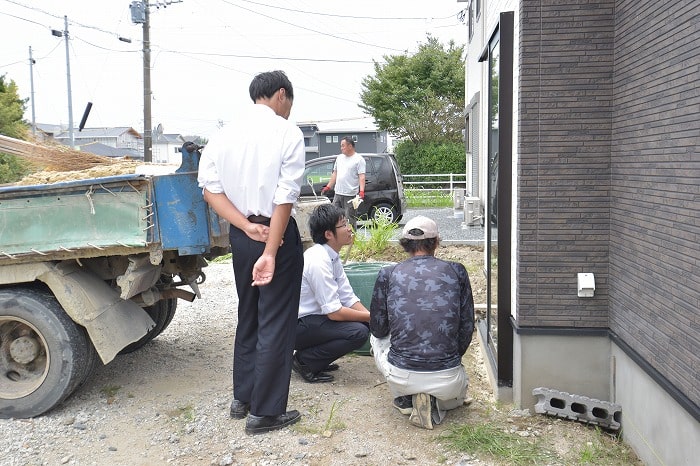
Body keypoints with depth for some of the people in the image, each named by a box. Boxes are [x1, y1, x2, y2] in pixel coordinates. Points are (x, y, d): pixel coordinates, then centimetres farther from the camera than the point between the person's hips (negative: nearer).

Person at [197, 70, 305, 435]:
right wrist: (270, 252, -17)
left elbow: (210, 189, -1)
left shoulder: (223, 134, 5)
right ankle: (264, 412, 13)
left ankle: (242, 398, 32)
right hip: (277, 233, -6)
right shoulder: (287, 133, -10)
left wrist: (247, 227, -7)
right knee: (276, 322, 4)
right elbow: (285, 198, -17)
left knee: (247, 315, 20)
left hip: (240, 235, 6)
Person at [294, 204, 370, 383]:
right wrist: (371, 317, -15)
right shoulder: (318, 261, -24)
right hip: (296, 326, -10)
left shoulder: (333, 257, 5)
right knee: (359, 332, -22)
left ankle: (307, 355, 9)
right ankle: (304, 361, -6)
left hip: (311, 318, 10)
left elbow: (349, 299, 6)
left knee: (364, 323, 3)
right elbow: (334, 312, -24)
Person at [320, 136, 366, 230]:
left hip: (351, 195, -7)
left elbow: (362, 176, -12)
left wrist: (362, 191, -24)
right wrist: (328, 186, 17)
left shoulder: (359, 159, -4)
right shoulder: (339, 157, 17)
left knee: (350, 220, -6)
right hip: (338, 194, 7)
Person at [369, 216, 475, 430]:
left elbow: (378, 329, 9)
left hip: (400, 377, 0)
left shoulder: (387, 274, 1)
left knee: (377, 339, 32)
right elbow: (467, 328, 7)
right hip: (446, 381, 0)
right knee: (458, 392, 37)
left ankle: (404, 399, 16)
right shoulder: (456, 271, 2)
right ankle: (435, 402, 3)